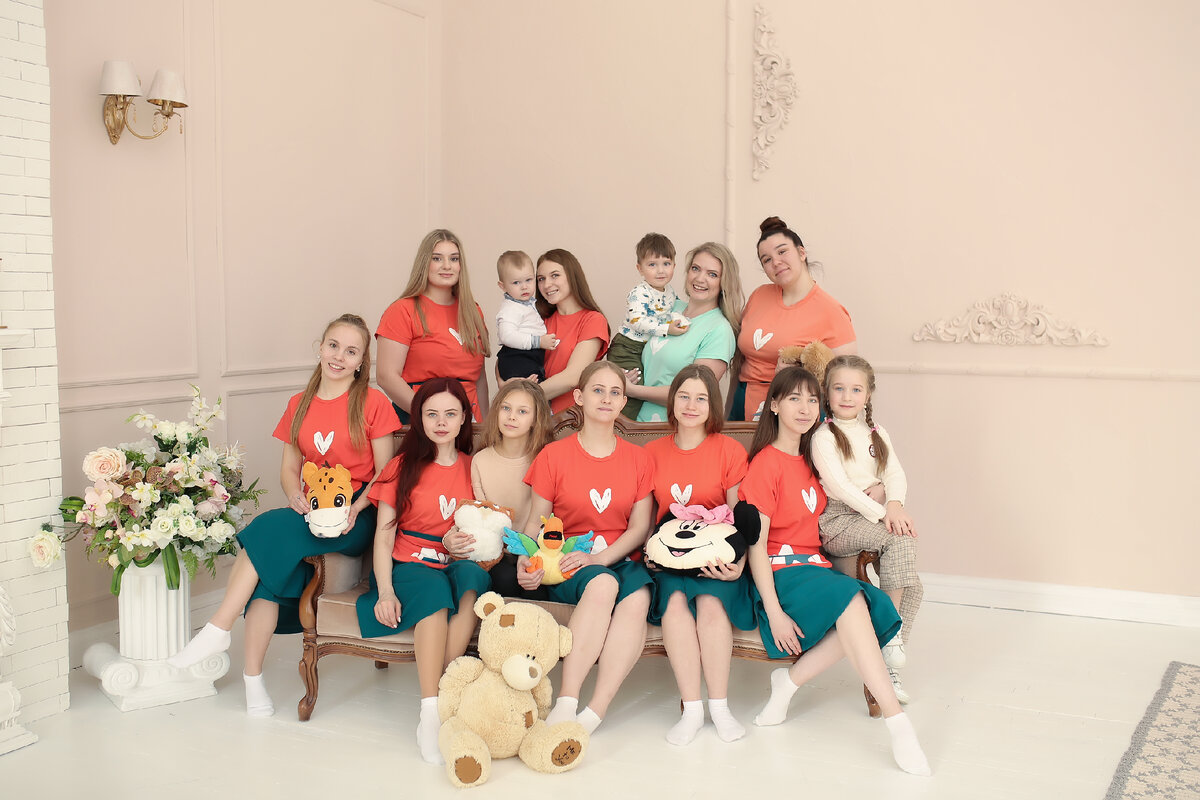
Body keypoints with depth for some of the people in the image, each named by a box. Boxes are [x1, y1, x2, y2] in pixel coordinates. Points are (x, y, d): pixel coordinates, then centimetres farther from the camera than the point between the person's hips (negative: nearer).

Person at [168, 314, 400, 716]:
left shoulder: (372, 403, -2)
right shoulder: (299, 404, 14)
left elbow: (384, 472, -3)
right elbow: (289, 468, 15)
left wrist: (354, 510, -18)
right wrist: (296, 496, -7)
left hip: (356, 518, -4)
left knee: (269, 530, -28)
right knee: (268, 573, -25)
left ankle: (218, 630, -20)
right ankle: (252, 679, -18)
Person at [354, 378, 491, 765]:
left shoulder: (474, 468, 12)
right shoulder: (403, 466, 7)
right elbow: (384, 534, 1)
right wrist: (385, 590, -13)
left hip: (457, 564, 2)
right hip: (409, 564, -1)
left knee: (475, 578, -34)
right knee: (435, 593, -36)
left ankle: (444, 689, -34)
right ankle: (430, 714, -38)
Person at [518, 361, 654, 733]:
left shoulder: (638, 458, 11)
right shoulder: (553, 455, 7)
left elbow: (640, 527, 4)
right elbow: (536, 522, 7)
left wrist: (599, 557, -13)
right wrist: (526, 562, -13)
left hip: (622, 560, 2)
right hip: (569, 567, -2)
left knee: (638, 598, -34)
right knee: (603, 585, -37)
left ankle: (594, 713, -36)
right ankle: (566, 702, -37)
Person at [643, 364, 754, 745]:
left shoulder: (729, 450, 2)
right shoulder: (653, 451, 10)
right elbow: (645, 514, 14)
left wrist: (738, 565, -15)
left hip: (717, 557, -1)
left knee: (711, 601, -31)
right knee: (675, 600, -29)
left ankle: (719, 706, -20)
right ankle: (691, 708, -24)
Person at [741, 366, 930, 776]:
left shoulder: (810, 460, 16)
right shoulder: (766, 464, -8)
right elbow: (756, 544, -13)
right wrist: (775, 612, -20)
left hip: (814, 565, 7)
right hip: (779, 571, -7)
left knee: (872, 608, -22)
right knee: (851, 601, -31)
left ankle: (789, 681, -11)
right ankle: (899, 725, -31)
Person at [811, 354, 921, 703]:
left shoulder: (876, 433, 18)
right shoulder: (824, 437, -2)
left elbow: (896, 474, 6)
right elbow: (839, 485, -13)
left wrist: (892, 501, -16)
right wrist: (880, 515, -21)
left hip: (875, 514, 6)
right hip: (837, 520, -6)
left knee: (913, 587, -11)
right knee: (899, 539, -31)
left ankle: (888, 668, -1)